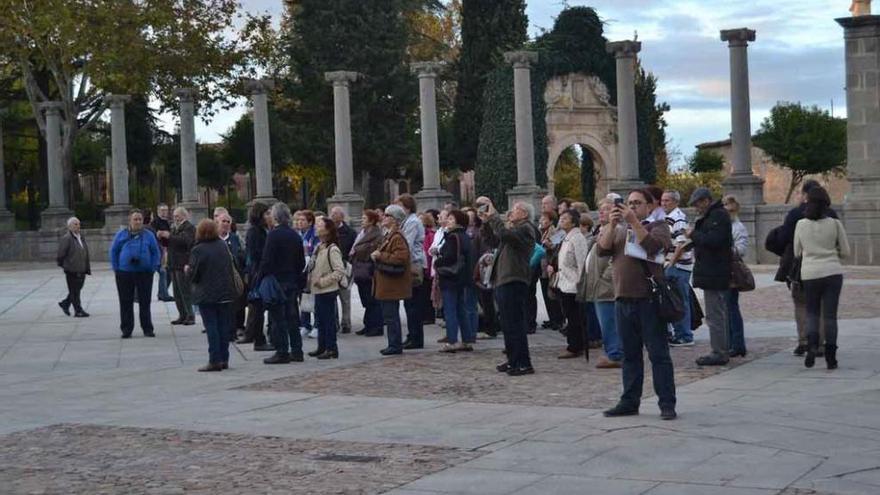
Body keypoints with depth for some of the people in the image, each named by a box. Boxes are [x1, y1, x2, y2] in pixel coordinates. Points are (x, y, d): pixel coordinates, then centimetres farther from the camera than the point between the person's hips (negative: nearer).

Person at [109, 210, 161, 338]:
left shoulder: (149, 235, 5)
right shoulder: (121, 235, 6)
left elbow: (155, 252, 7)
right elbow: (114, 251, 9)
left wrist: (153, 268, -3)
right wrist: (116, 268, 1)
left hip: (144, 273, -1)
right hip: (124, 273, 1)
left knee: (145, 302, 3)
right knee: (125, 302, 4)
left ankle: (147, 329, 10)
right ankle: (126, 329, 12)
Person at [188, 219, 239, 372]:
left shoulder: (198, 250, -13)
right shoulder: (223, 245, 4)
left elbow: (193, 275, -12)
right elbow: (234, 264, 13)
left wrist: (188, 269, 8)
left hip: (207, 295, -5)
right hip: (226, 293, 5)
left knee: (211, 327, -3)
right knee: (224, 326, 10)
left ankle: (215, 361, -5)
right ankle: (224, 359, 13)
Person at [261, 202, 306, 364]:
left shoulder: (273, 234, -13)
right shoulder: (295, 235, 8)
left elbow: (267, 260, -16)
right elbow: (302, 261, 12)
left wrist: (261, 281, -10)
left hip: (277, 281, -7)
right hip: (292, 281, 7)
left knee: (278, 318, -2)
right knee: (292, 317, 12)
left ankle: (282, 352, -2)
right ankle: (296, 351, 15)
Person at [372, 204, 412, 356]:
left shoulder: (397, 238, -16)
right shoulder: (389, 236, 17)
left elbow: (401, 257, -28)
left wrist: (380, 256, -20)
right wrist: (376, 256, 10)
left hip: (392, 284, -10)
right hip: (387, 284, 10)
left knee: (391, 315, -7)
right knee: (390, 315, 14)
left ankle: (395, 345, -1)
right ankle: (394, 344, 20)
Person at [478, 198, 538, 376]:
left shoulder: (526, 229, -8)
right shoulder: (513, 228, 24)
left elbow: (504, 234, -25)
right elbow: (493, 241, 25)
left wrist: (493, 216, -14)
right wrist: (486, 222, 13)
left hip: (514, 281, -10)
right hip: (502, 281, 10)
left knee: (515, 324, -10)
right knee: (507, 324, 14)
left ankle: (524, 363, -7)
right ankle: (513, 361, 22)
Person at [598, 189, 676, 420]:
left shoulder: (658, 226, 4)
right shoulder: (619, 230, 19)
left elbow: (653, 246, -16)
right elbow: (602, 249, 4)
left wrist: (634, 221, -17)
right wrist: (611, 224, -8)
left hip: (649, 299, -5)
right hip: (623, 299, 5)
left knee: (658, 354, -3)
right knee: (630, 355, 11)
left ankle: (667, 403, -1)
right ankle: (630, 402, 18)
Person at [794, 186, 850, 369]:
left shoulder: (801, 224, 0)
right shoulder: (835, 224, -4)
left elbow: (797, 253, 10)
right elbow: (845, 252, 3)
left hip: (810, 273, 1)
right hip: (833, 273, -1)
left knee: (812, 312, 15)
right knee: (830, 315, 4)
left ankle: (812, 345, -8)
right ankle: (831, 357, 5)